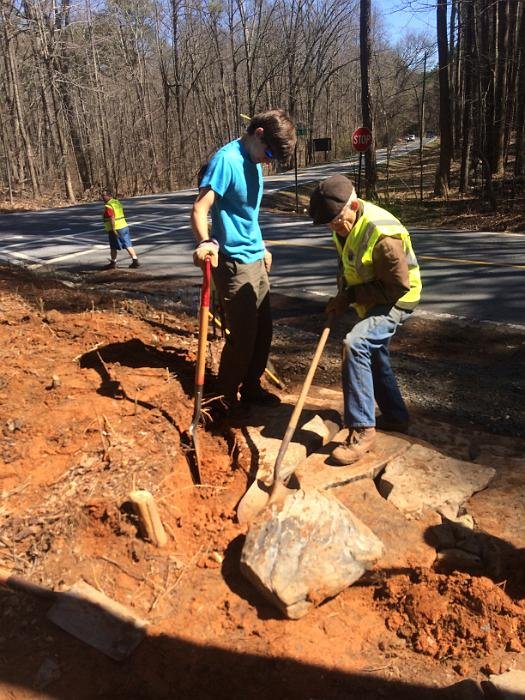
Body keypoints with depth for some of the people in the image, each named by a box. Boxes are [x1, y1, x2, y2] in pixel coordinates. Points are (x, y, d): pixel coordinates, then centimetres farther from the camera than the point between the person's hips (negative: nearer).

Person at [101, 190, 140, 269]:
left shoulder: (108, 206, -15)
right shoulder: (117, 202, 12)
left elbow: (112, 218, -24)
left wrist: (113, 230, -25)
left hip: (115, 230, -8)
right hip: (124, 227, 8)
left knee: (113, 247, 6)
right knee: (128, 245, 6)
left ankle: (113, 263, 17)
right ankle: (135, 260, 2)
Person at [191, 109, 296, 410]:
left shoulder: (253, 162, 12)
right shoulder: (226, 160, -15)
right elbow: (200, 208, -25)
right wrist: (205, 242, -43)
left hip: (255, 258, 9)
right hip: (234, 263, -9)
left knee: (264, 328, 12)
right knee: (243, 333, -3)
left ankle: (251, 386, 29)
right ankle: (226, 397, 15)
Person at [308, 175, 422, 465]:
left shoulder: (383, 235, -32)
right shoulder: (344, 223, -4)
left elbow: (398, 285, -27)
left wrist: (350, 296, -23)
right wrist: (342, 294, -4)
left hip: (395, 302, -10)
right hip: (370, 300, 10)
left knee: (355, 345, -28)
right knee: (373, 355, 19)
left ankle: (362, 430, -21)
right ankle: (395, 416, 39)